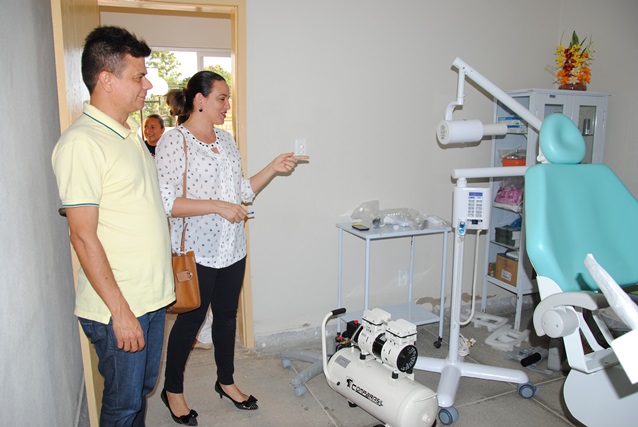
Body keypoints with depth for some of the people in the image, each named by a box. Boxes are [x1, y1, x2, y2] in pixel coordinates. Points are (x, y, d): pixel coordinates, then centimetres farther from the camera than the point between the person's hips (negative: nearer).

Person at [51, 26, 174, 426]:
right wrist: (120, 311, -18)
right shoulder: (81, 142, -18)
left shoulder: (132, 132, 10)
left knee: (143, 389, 23)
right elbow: (83, 236, -20)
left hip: (153, 296, 8)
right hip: (118, 308, -8)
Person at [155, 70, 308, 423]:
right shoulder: (173, 142, -13)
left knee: (227, 315, 18)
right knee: (190, 320, 8)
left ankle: (226, 381, 38)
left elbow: (244, 191, 12)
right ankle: (173, 388, 32)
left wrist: (273, 168, 0)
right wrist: (218, 206, -23)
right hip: (196, 252, -7)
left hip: (231, 249, 7)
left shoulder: (226, 139, 10)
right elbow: (166, 202, -20)